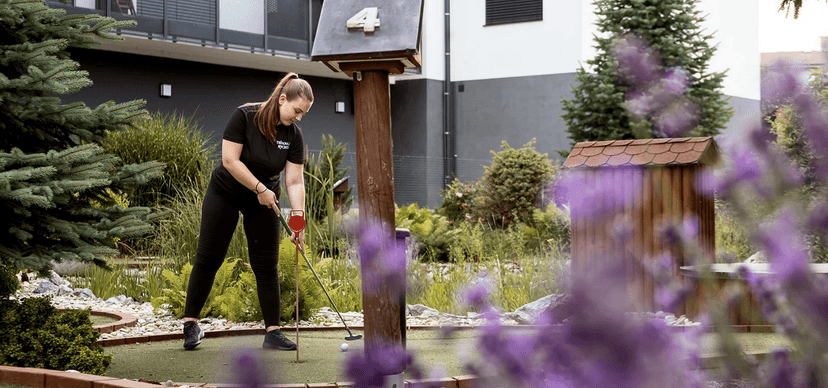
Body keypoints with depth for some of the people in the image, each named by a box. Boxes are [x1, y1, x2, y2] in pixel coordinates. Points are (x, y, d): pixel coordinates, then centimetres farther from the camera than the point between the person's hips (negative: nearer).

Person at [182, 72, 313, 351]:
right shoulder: (244, 116, -21)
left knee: (266, 266, -1)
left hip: (264, 202, 3)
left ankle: (273, 332, 3)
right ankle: (191, 324, 11)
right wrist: (260, 188, -22)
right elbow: (230, 160, -23)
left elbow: (294, 181, -11)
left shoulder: (293, 135, -10)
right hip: (226, 194, -3)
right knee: (208, 259, 0)